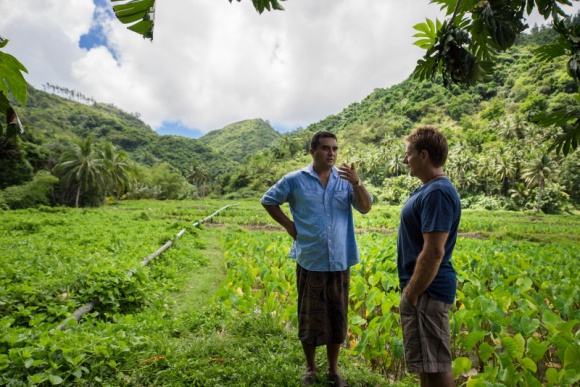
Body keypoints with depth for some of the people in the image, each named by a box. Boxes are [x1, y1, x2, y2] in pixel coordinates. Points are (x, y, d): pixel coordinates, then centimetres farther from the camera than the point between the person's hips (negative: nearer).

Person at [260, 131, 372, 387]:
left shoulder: (346, 180, 2)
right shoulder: (295, 180, -3)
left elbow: (366, 208, -7)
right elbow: (268, 200, 6)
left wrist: (357, 183, -24)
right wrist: (288, 225, -2)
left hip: (340, 261, 2)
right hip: (310, 261, -2)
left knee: (337, 316, 14)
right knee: (310, 316, 12)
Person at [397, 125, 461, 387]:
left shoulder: (437, 193, -21)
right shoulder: (428, 189, 11)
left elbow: (434, 252, -26)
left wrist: (411, 294, -19)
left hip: (427, 291, -10)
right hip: (425, 288, 10)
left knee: (435, 364, 4)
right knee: (427, 362, 21)